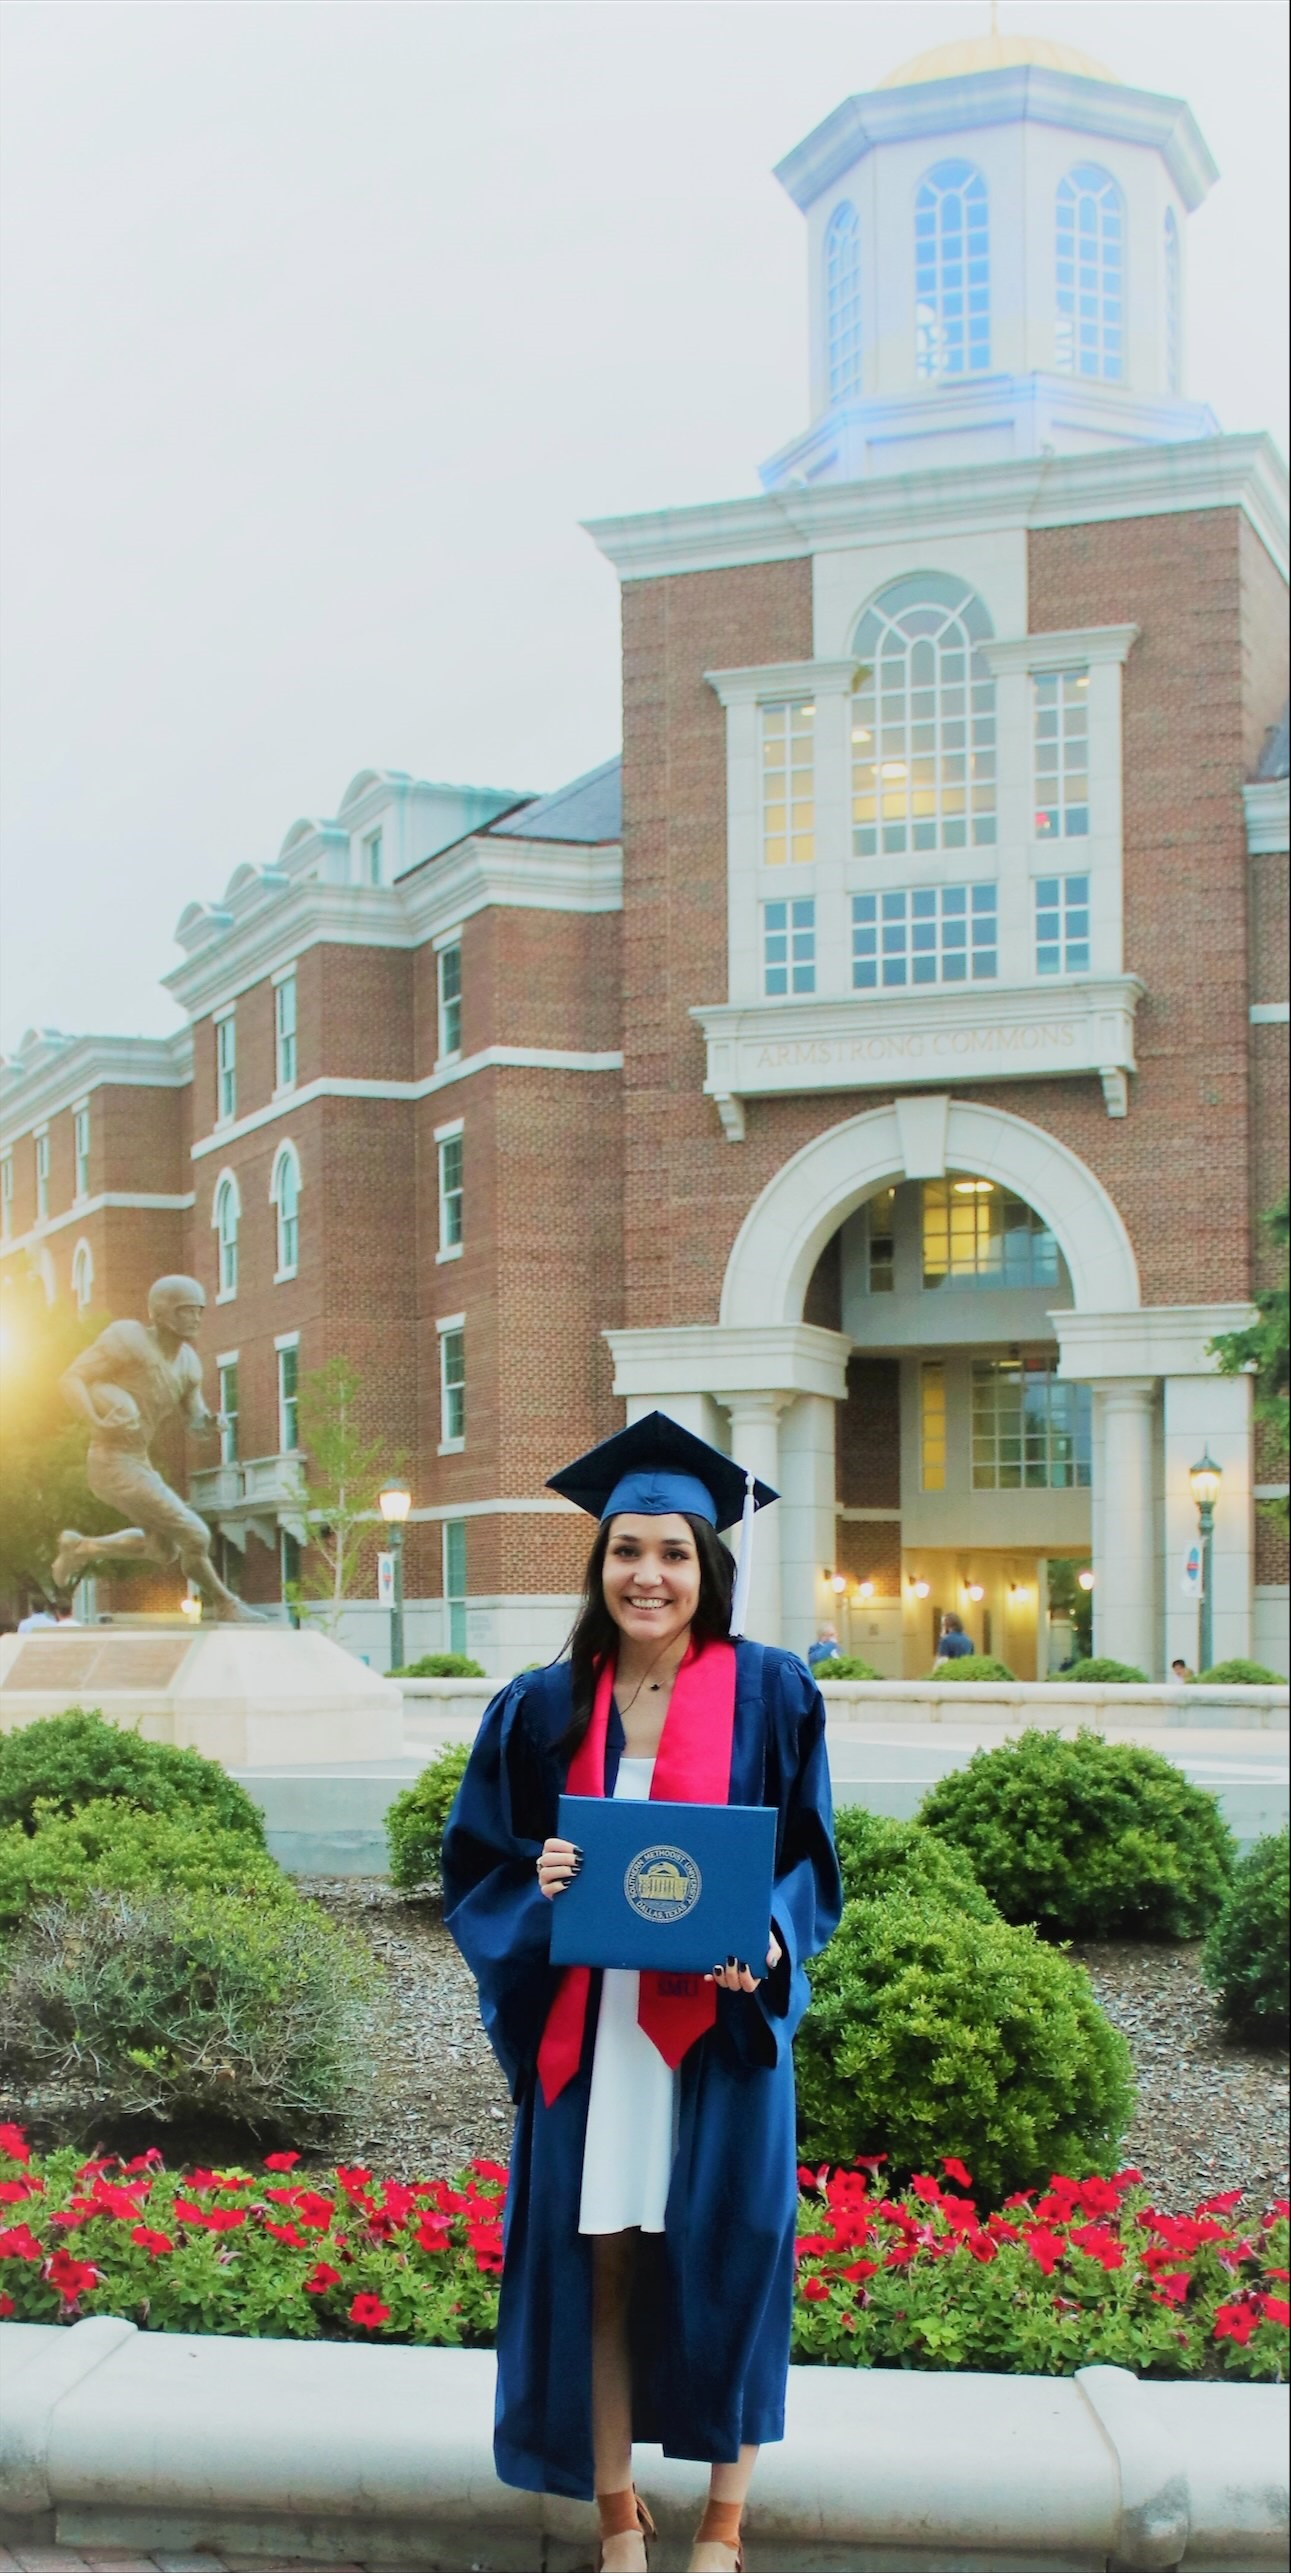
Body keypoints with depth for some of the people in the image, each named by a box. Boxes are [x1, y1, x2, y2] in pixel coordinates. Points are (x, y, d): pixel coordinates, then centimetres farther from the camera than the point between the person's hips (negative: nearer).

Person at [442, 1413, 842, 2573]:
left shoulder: (771, 1693, -2)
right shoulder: (543, 1708, 3)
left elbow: (811, 1855, 1)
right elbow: (475, 1861, 7)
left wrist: (767, 1938, -18)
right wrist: (537, 1882, -15)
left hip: (719, 2024, -1)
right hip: (589, 2027, 2)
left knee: (723, 2258, 4)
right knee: (596, 2260, 6)